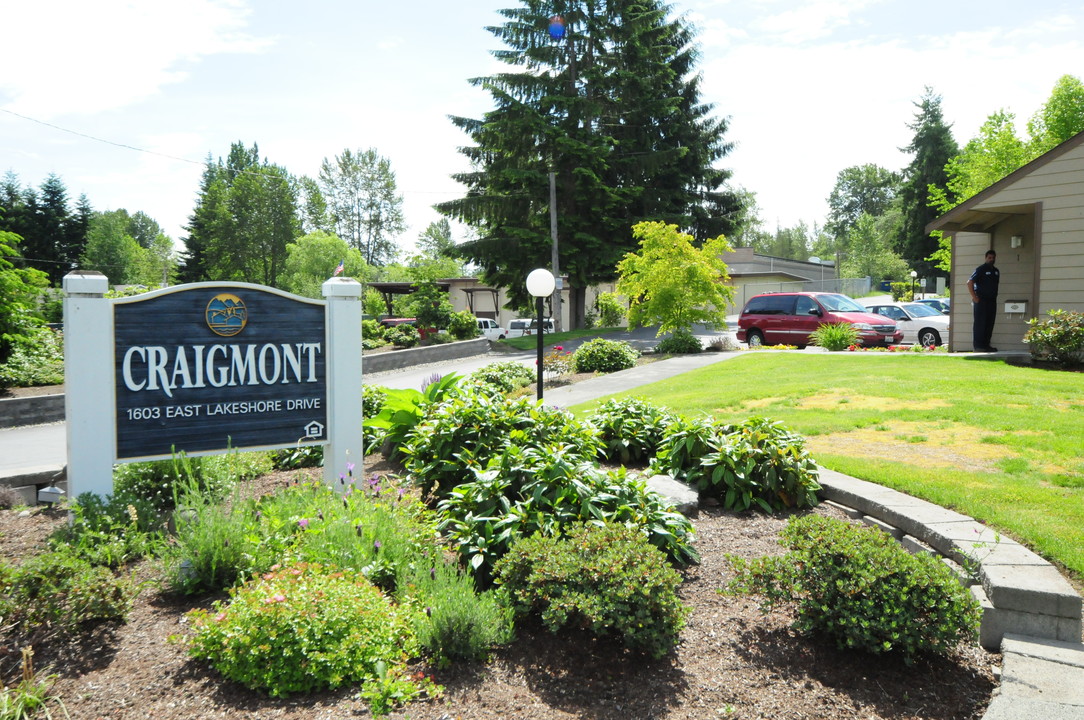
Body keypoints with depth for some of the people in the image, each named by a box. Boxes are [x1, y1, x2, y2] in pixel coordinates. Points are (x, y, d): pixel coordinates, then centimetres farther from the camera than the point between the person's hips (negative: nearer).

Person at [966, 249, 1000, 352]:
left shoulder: (996, 271, 18)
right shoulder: (980, 269, -4)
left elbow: (996, 285, 24)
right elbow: (969, 282, -12)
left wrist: (995, 297, 12)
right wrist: (974, 297, -14)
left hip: (992, 301, 7)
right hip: (981, 301, -7)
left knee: (989, 324, 7)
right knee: (980, 323, -8)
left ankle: (986, 345, 12)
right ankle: (978, 346, -7)